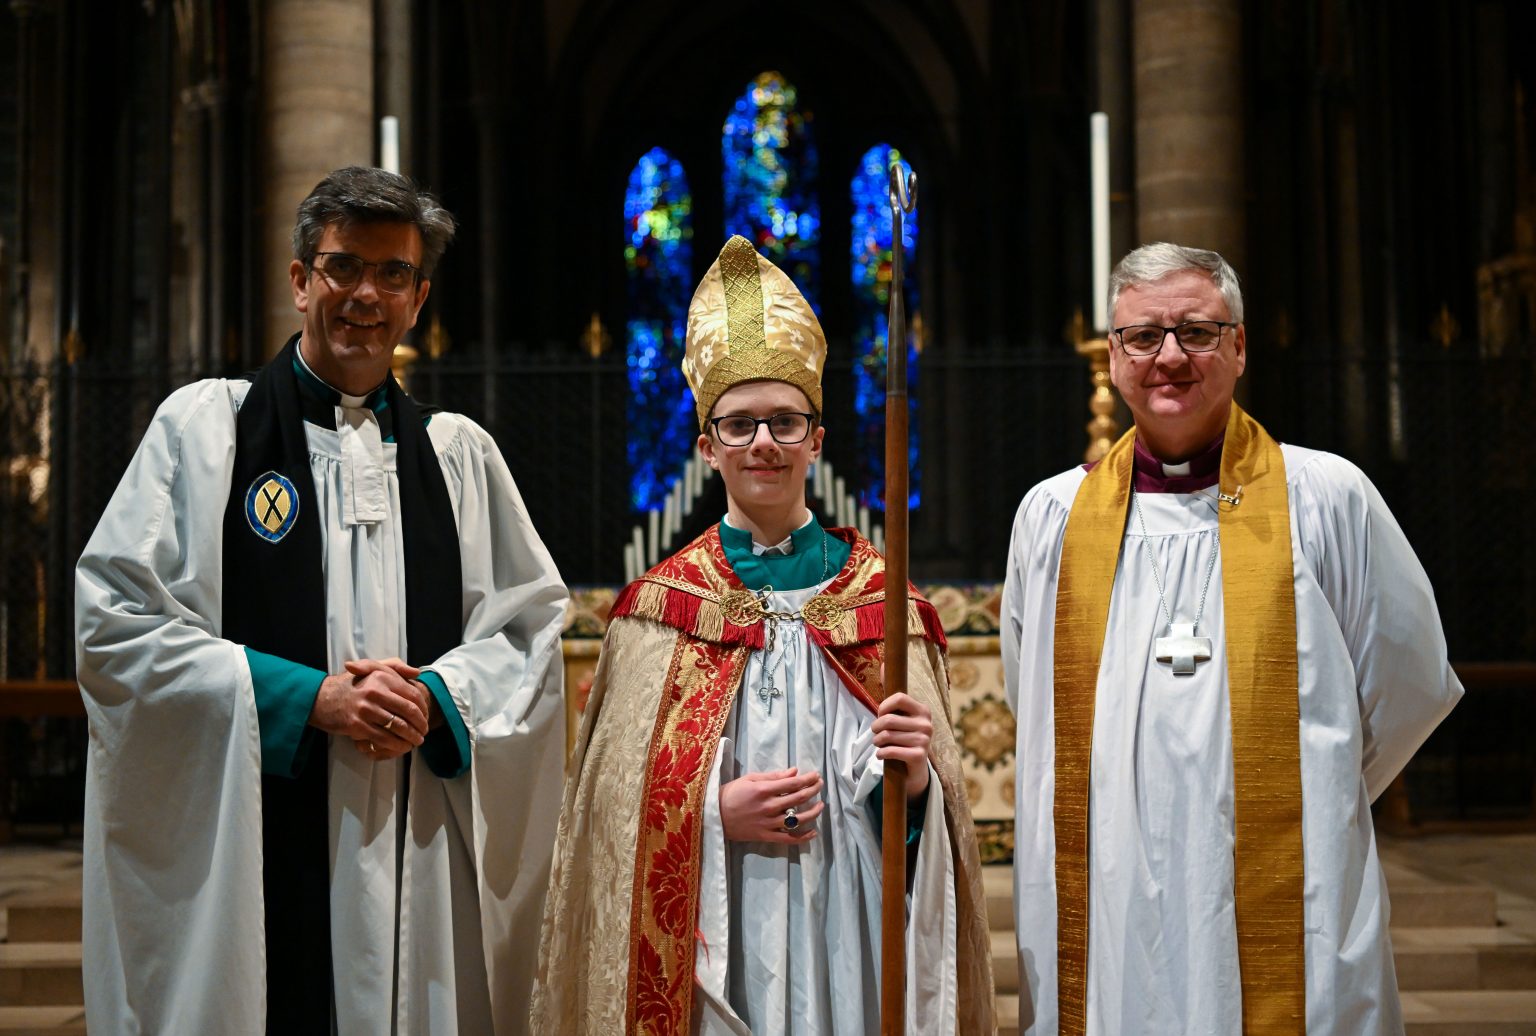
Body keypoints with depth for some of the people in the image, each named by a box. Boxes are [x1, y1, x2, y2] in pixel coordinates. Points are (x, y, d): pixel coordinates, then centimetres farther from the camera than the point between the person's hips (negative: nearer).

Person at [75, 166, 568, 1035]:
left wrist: (438, 699, -9)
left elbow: (532, 621, 12)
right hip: (243, 853, -2)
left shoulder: (458, 452, 13)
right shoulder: (202, 426, 4)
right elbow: (117, 623, -4)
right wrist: (306, 698, -12)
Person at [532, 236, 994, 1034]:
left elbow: (939, 795, 4)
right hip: (712, 938, -1)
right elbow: (613, 799, 0)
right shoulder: (661, 605, 0)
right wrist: (712, 811, -16)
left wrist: (916, 777, -17)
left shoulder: (881, 597, 2)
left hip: (851, 927, 1)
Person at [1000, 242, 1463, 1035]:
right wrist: (1136, 800, 12)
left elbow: (1410, 687, 8)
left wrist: (1301, 810, 10)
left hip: (1282, 920, -2)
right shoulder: (1050, 515, 6)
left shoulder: (1327, 498, 0)